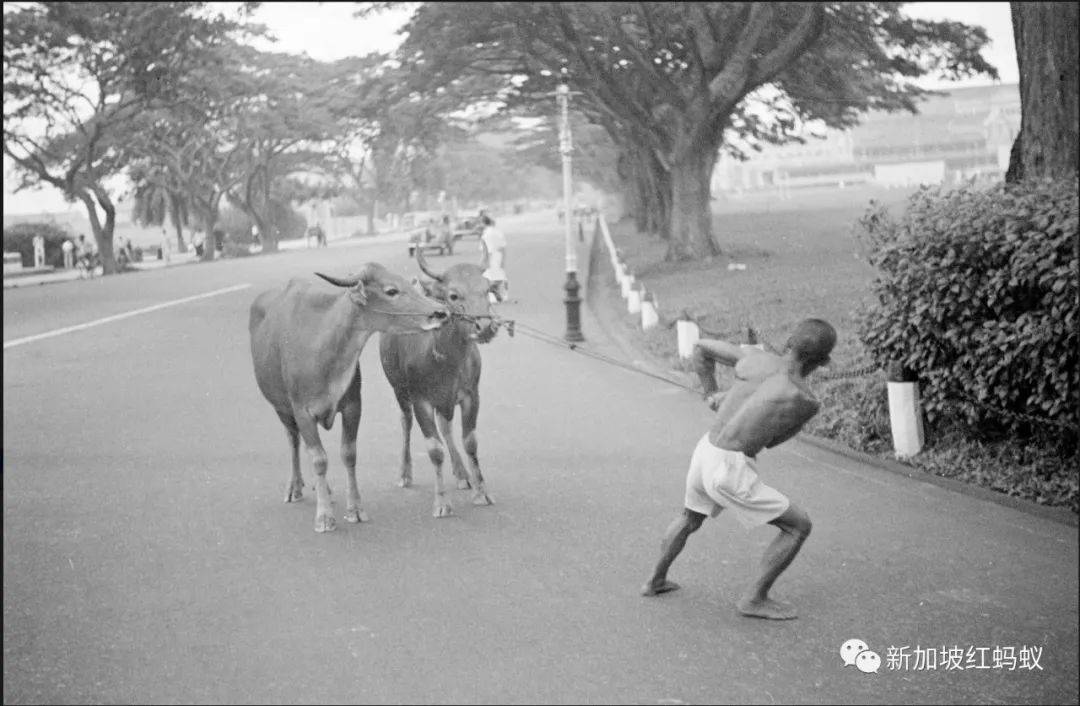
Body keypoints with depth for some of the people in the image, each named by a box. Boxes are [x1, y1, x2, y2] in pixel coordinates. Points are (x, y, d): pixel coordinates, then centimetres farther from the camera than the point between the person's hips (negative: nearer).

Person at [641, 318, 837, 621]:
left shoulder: (753, 356, -1)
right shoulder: (808, 402, -13)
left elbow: (701, 347, 12)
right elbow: (771, 440, 4)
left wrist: (711, 393, 22)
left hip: (705, 452, 7)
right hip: (730, 472, -7)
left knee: (690, 519, 35)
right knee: (799, 526, 6)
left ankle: (656, 581, 46)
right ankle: (755, 598, 12)